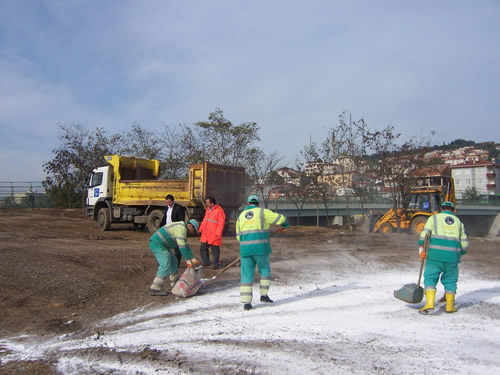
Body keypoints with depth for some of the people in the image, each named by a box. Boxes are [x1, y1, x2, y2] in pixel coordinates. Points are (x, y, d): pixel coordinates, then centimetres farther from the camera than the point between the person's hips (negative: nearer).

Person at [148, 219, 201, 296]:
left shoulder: (183, 229, 18)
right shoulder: (181, 228, -16)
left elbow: (186, 246, 19)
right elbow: (182, 246, -22)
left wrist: (193, 259, 13)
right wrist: (188, 260, -18)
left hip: (161, 245, 11)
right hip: (157, 244, -11)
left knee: (173, 262, 18)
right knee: (166, 265, -17)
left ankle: (175, 284, 30)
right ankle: (154, 289, -18)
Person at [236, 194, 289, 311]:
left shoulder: (241, 216, 17)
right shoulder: (262, 212, 5)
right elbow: (280, 218, 6)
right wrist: (285, 224, 28)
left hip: (245, 248, 3)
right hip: (260, 247, -3)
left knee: (246, 274, 7)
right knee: (265, 270, 17)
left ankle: (246, 302, 4)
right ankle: (264, 294, 13)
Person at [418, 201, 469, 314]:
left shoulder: (434, 218, 9)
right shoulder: (458, 222, 19)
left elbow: (425, 234, -5)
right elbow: (464, 243, 16)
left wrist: (421, 249, -9)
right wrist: (459, 254, 30)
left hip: (435, 254, -3)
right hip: (453, 254, 3)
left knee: (430, 278, 1)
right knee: (450, 280, 14)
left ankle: (429, 304, -11)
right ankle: (450, 306, 21)